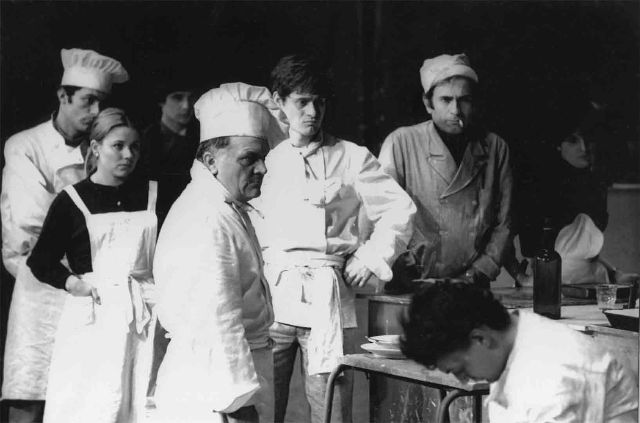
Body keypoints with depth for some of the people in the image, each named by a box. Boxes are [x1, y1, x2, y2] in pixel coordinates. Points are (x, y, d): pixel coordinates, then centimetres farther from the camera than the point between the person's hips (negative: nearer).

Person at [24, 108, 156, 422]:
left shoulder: (151, 195, 9)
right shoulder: (71, 201, 1)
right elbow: (40, 262, 3)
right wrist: (75, 283, -10)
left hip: (146, 313, 2)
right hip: (94, 316, -2)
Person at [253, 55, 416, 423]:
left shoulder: (352, 158, 9)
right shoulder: (263, 158, 14)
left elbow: (400, 209, 9)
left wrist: (370, 257, 2)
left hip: (326, 295, -1)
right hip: (269, 296, 1)